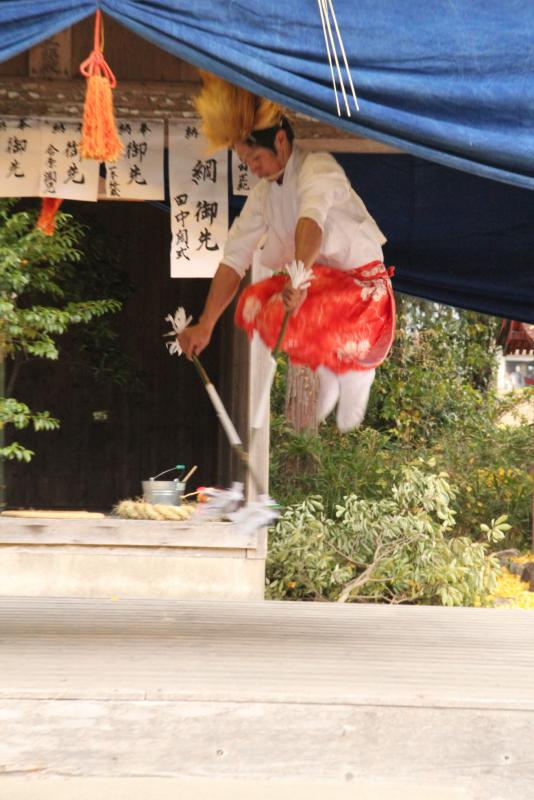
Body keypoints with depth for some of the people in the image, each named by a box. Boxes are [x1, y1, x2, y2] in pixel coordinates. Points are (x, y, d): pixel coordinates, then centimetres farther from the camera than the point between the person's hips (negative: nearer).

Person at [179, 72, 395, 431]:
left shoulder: (317, 167, -15)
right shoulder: (263, 194, 7)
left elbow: (311, 219, -37)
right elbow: (234, 259, 1)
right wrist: (205, 325, -9)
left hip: (361, 289, -8)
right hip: (315, 284, 8)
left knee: (285, 322, -30)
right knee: (252, 305, -14)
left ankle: (355, 370, -3)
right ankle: (326, 370, 4)